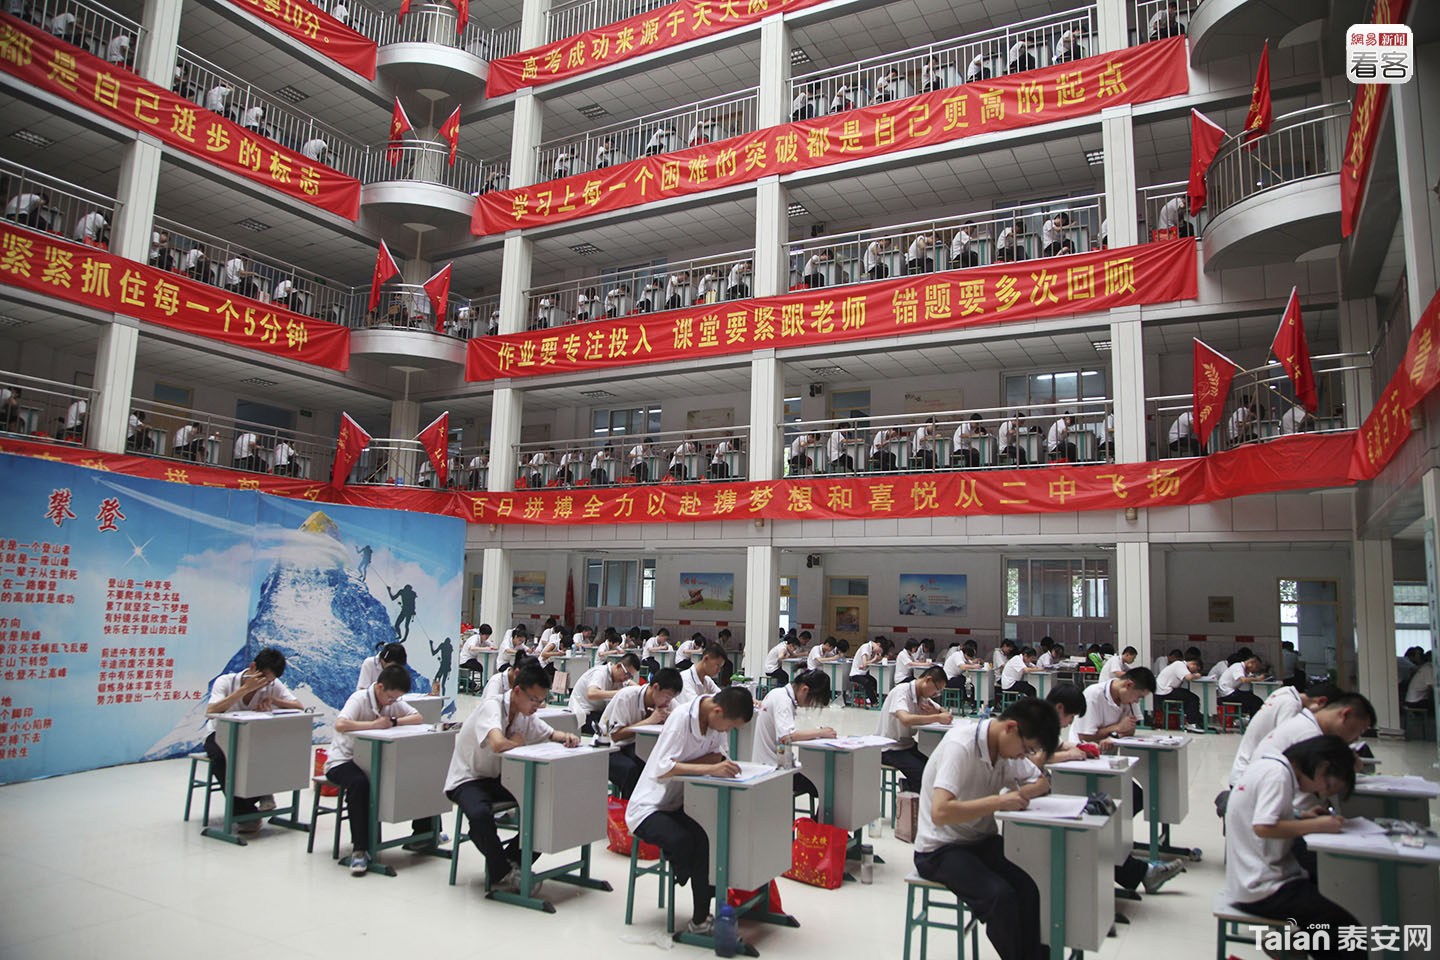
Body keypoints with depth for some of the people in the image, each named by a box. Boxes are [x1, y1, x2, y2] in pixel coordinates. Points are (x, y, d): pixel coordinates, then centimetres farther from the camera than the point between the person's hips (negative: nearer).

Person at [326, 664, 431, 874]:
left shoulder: (394, 701, -1)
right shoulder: (359, 699, -20)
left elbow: (419, 718, -8)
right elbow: (340, 725, -38)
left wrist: (393, 721, -21)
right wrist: (375, 724, -31)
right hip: (342, 761, -6)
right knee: (359, 784, -39)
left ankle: (422, 833, 11)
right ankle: (360, 849, -31)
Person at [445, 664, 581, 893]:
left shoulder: (525, 714, 0)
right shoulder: (492, 707, -24)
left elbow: (551, 734, 12)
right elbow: (498, 744, -41)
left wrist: (567, 737, -11)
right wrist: (518, 742, -20)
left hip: (499, 779, 7)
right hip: (466, 780, -7)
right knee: (480, 815, -37)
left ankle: (511, 860, 5)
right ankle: (501, 874, -13)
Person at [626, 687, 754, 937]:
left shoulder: (716, 716, -5)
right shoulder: (681, 717, -26)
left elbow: (719, 755, -6)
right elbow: (661, 769, -33)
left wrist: (680, 765, -24)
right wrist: (711, 768, -42)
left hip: (679, 804, 6)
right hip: (649, 807, -6)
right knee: (681, 841, -33)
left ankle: (700, 919, -10)